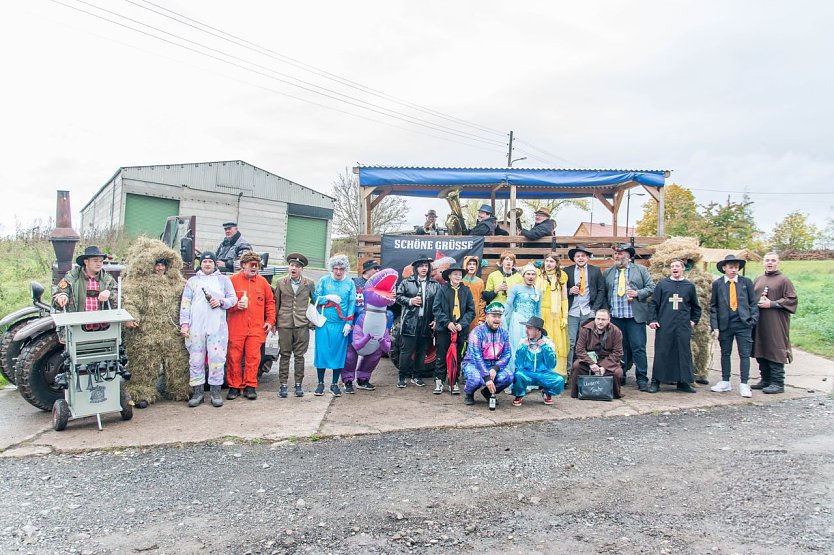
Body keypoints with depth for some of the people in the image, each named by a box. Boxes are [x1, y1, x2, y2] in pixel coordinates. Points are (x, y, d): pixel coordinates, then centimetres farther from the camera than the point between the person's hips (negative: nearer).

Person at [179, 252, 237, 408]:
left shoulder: (223, 280, 15)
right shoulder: (192, 281, 16)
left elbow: (233, 298, 12)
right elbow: (185, 303, 10)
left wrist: (221, 302, -8)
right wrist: (184, 323, -1)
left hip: (217, 327, -1)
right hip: (196, 327, 1)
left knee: (217, 358, -4)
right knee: (195, 360, 2)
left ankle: (215, 391, 5)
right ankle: (197, 391, 11)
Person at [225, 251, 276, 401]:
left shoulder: (262, 282, 10)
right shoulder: (233, 280, 2)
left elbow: (270, 302, 16)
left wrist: (270, 320, 9)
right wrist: (236, 305, -13)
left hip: (256, 328, 2)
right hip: (236, 328, -1)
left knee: (253, 357, -1)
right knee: (234, 357, 2)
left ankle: (250, 386, 9)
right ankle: (234, 386, 14)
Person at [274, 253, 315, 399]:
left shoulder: (309, 284, 5)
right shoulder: (281, 283, 6)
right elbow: (276, 303, 10)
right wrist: (274, 322, 6)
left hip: (302, 325, 0)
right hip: (284, 324, 0)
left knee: (299, 356, 5)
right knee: (284, 355, 4)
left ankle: (298, 384, 14)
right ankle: (283, 384, 11)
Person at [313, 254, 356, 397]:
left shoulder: (350, 283, 4)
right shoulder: (324, 281, 4)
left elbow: (352, 303, 1)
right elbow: (315, 298, 3)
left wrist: (349, 323, -6)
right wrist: (327, 297, -14)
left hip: (341, 325, 1)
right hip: (324, 323, 0)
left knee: (339, 353, 5)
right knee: (322, 351, 2)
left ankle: (335, 384, 17)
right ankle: (320, 383, 16)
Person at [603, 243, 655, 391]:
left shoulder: (641, 270, 7)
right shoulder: (608, 273, 14)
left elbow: (651, 287, 4)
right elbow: (603, 293, 15)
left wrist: (638, 293, -12)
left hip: (635, 316, -3)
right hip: (615, 317, 3)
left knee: (638, 348, -4)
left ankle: (642, 379, 2)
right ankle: (620, 376, 19)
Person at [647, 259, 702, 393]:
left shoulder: (689, 286, 9)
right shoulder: (662, 284, 5)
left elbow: (696, 306, 18)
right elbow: (653, 303, 4)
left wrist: (694, 321, 9)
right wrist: (652, 320, -4)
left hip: (683, 327, 2)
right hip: (664, 326, -1)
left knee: (684, 353, 4)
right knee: (661, 353, 0)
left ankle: (683, 382, 14)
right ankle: (656, 382, 7)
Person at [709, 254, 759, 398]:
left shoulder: (746, 282, 4)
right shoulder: (717, 284, 3)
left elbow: (753, 302, 7)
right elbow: (713, 306, 4)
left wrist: (753, 320, -5)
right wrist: (714, 326, -3)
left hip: (743, 324, 0)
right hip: (725, 324, 1)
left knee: (744, 354, 0)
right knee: (725, 354, 10)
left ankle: (744, 384, 7)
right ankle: (725, 382, 21)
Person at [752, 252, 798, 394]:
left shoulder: (783, 280, -2)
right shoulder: (758, 280, 14)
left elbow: (792, 299, -7)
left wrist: (772, 304, -14)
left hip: (775, 323, -6)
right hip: (759, 323, 6)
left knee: (775, 352, -5)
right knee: (761, 352, 10)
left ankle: (778, 383, 2)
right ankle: (766, 380, 21)